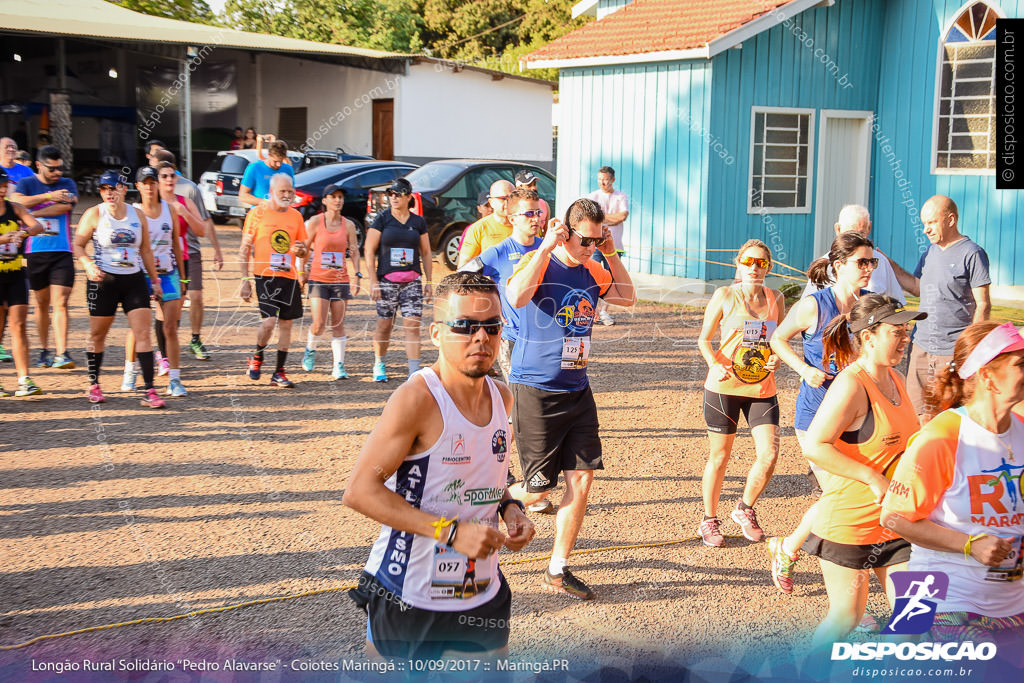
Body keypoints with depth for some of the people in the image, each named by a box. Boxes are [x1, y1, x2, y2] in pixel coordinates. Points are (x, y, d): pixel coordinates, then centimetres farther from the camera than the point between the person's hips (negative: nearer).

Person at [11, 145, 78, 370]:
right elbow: (17, 202, -14)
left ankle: (61, 354, -13)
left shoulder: (67, 184, 8)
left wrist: (31, 213, -11)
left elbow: (65, 206, -11)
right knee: (42, 303, 9)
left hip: (62, 252, 0)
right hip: (35, 252, 1)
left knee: (60, 303, -9)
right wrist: (49, 196, -16)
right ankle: (44, 351, 21)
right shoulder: (27, 184, 6)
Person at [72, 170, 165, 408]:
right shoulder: (94, 214, -2)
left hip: (134, 279, 2)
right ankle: (94, 385, 26)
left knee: (143, 333, -7)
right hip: (103, 281, -2)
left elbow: (146, 250, 15)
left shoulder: (137, 215, 7)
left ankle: (150, 391, -8)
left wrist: (155, 280, 15)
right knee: (97, 335, 7)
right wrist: (89, 266, -20)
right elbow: (78, 245, -2)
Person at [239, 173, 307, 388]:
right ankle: (257, 357, 14)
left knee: (286, 323, 5)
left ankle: (279, 372, 14)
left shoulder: (296, 216, 10)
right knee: (268, 321, -15)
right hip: (265, 275, -4)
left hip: (289, 277, 4)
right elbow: (245, 249, 0)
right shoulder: (257, 213, -1)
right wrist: (245, 280, -6)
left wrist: (301, 250, -7)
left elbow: (303, 251, 18)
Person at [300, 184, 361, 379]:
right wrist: (302, 273, -4)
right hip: (318, 279, -2)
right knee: (319, 325, -9)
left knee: (338, 325, 2)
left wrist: (357, 275, -1)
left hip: (341, 280, 2)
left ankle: (338, 365, 8)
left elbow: (354, 252, 9)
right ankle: (310, 349, 22)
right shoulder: (315, 222, -1)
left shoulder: (348, 225, 7)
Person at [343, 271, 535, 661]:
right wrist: (451, 532, -25)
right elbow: (359, 490, -22)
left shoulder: (502, 398, 3)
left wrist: (509, 507, 0)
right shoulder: (416, 399, -19)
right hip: (407, 599, -6)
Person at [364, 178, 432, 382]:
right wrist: (373, 281, -8)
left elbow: (426, 253, 15)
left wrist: (428, 281, 9)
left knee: (412, 325, -7)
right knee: (384, 325, 5)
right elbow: (369, 251, -1)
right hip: (386, 280, -1)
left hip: (413, 281, 1)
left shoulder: (418, 222, 8)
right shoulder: (382, 219, 1)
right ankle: (379, 365, 26)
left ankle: (414, 372, -8)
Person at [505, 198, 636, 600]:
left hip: (576, 389, 7)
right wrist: (546, 247, -28)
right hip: (535, 389, -6)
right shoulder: (538, 263, -12)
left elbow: (628, 298, 18)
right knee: (539, 488, -3)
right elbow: (516, 297, -32)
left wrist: (611, 254, 6)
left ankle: (557, 572, 13)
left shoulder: (592, 271, 8)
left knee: (582, 479, 1)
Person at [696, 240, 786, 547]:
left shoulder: (776, 299, 7)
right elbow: (704, 339, 1)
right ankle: (709, 521, 24)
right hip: (724, 386, -3)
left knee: (769, 454, -7)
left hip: (762, 387, 3)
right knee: (719, 457, 5)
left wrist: (776, 359, -6)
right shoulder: (725, 296, -3)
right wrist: (715, 364, -18)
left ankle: (745, 510, 19)